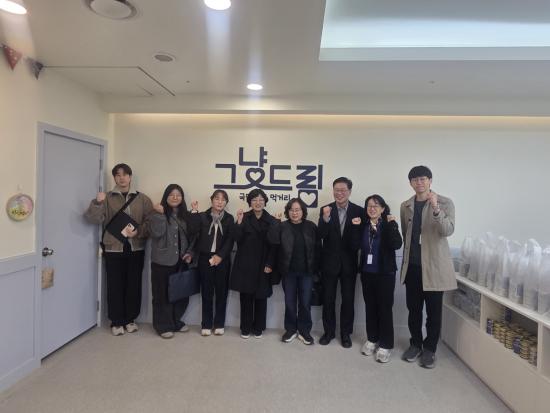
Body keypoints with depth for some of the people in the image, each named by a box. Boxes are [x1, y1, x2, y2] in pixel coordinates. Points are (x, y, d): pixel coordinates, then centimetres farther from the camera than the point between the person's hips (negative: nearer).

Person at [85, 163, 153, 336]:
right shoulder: (107, 198, 3)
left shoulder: (142, 199, 5)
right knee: (115, 286, 4)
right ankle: (117, 322, 18)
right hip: (113, 249, -1)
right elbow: (94, 219, -7)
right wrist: (97, 203, -24)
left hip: (136, 249, 1)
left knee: (134, 285, 8)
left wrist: (138, 232, -15)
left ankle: (130, 319, 24)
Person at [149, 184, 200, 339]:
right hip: (163, 261, -4)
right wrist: (160, 214, -19)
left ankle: (176, 322, 27)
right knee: (163, 294, 2)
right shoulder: (158, 214, -3)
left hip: (181, 261, 5)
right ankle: (163, 326, 16)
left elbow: (192, 236, 13)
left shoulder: (185, 215, 10)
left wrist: (190, 253, 1)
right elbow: (157, 233, -19)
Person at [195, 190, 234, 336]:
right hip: (205, 258, 0)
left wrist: (220, 256, -10)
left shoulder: (229, 218, 4)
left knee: (221, 292, 7)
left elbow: (230, 240, -3)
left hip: (222, 260, 1)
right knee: (206, 292, 6)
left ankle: (219, 324, 18)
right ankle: (206, 324, 17)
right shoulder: (202, 216, 3)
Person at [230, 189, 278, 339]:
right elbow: (236, 238, -7)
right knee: (246, 296, 5)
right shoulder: (244, 218, 2)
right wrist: (239, 222, -20)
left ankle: (258, 328, 22)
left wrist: (269, 265, -5)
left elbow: (274, 245, 1)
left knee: (261, 297, 7)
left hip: (262, 265, 0)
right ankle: (245, 328, 19)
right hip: (245, 264, 0)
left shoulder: (271, 221, 3)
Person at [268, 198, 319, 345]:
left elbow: (317, 248, -1)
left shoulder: (311, 226, -2)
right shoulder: (282, 226, -3)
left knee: (305, 302, 7)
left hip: (306, 271, 0)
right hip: (288, 271, 0)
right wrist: (276, 222, -20)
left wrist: (315, 268, -4)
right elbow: (272, 240, -20)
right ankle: (291, 329, 27)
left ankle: (304, 331, 23)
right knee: (289, 301, 10)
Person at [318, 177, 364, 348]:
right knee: (328, 299, 11)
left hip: (349, 263, 0)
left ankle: (346, 333, 28)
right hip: (329, 262, 0)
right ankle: (329, 331, 28)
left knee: (348, 299, 11)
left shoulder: (358, 211, -4)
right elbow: (321, 235, -15)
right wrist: (325, 218, -29)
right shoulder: (325, 210, -4)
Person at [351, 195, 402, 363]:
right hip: (367, 272, 4)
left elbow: (397, 245, -21)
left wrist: (392, 224, -25)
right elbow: (356, 245, -8)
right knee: (370, 306, 12)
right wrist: (356, 228, -16)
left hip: (385, 273, -4)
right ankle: (372, 339, 26)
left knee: (385, 308, 2)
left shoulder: (389, 224, -5)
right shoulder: (363, 225, 4)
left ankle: (385, 345, 13)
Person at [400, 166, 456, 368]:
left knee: (433, 311, 6)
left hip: (434, 265, -3)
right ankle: (415, 344, 28)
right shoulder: (405, 206, 8)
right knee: (413, 308, 11)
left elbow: (448, 231, -19)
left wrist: (435, 208, -32)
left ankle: (429, 349, 22)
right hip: (412, 265, 4)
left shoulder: (445, 203, -4)